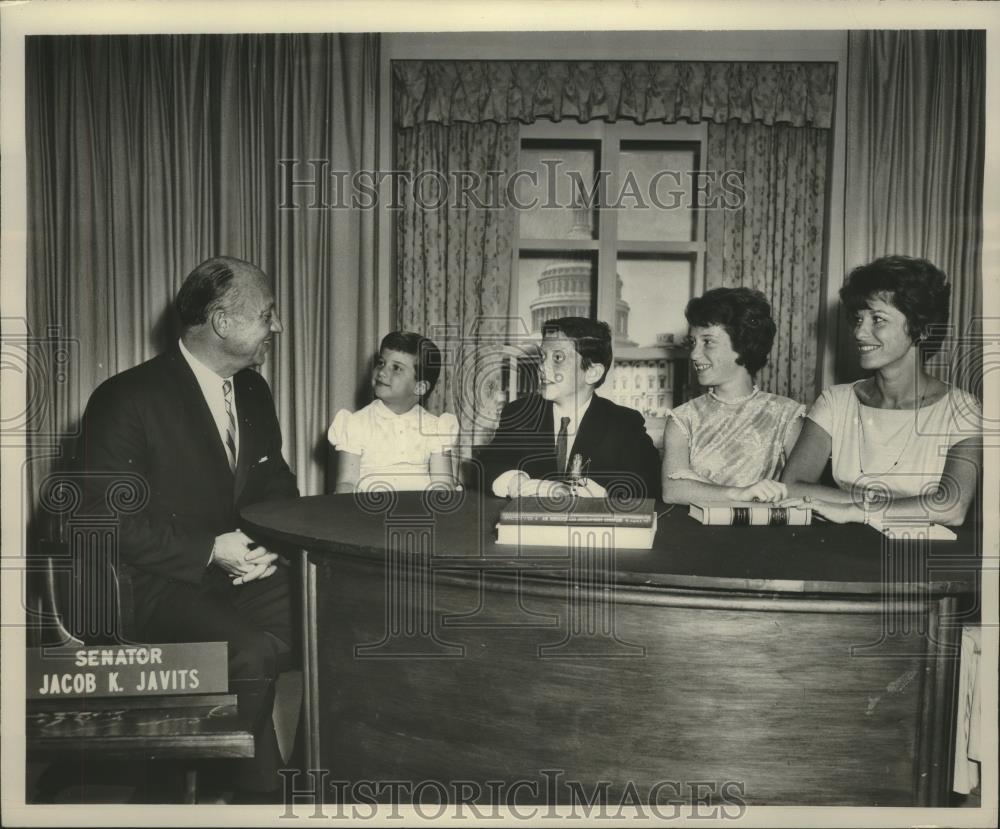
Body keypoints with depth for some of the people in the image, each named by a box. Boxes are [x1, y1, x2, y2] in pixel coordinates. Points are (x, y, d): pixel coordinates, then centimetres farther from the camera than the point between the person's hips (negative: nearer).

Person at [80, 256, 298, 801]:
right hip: (160, 583, -6)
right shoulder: (126, 399, -12)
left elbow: (277, 484, 15)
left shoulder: (253, 391, 8)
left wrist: (269, 543, -6)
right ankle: (261, 792, -1)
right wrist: (211, 551, -22)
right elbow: (108, 521, -15)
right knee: (253, 652, -29)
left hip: (243, 567, 6)